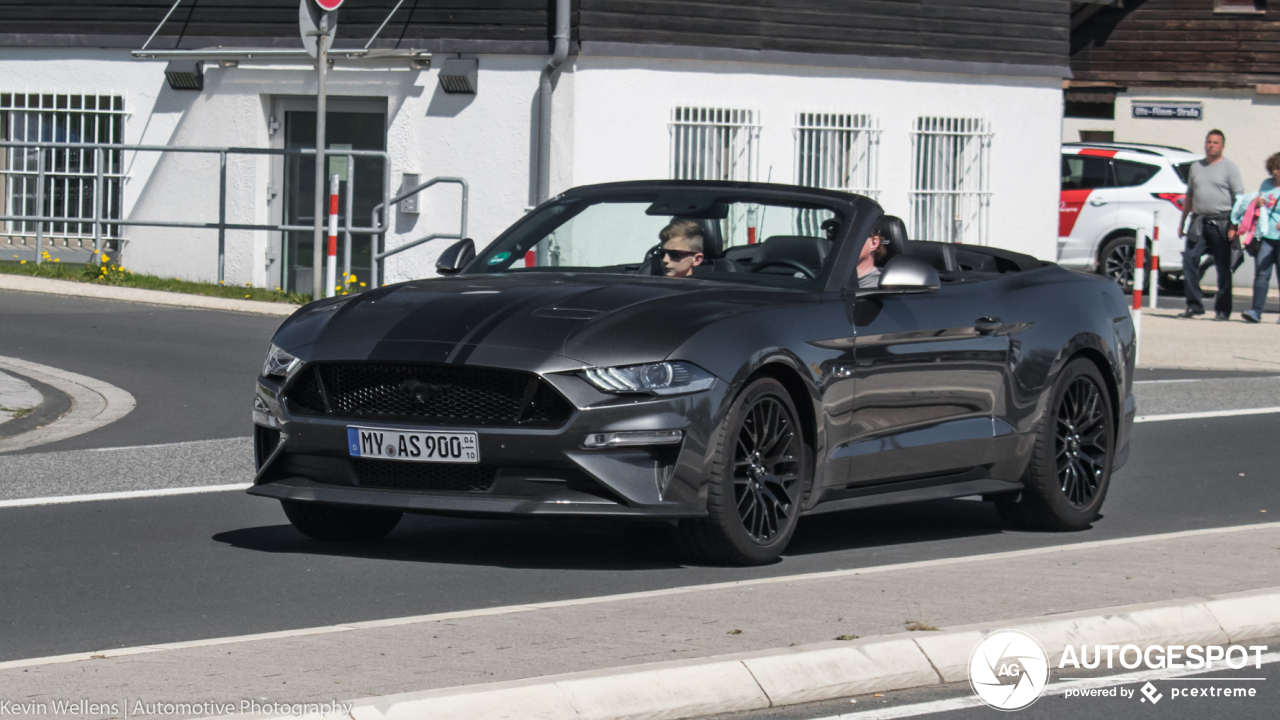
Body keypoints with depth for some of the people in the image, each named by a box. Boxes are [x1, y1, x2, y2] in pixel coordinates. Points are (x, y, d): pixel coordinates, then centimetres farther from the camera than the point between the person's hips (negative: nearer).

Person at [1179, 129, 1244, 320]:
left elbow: (1239, 198, -4)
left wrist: (1234, 225, -13)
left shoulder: (1229, 167, 1)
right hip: (1198, 223, 5)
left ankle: (1222, 309, 5)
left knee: (1223, 267, 0)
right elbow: (1189, 196, 23)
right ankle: (1194, 304, 2)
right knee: (1189, 260, -6)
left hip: (1221, 223, -5)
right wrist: (1183, 221, 17)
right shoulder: (1196, 167, 16)